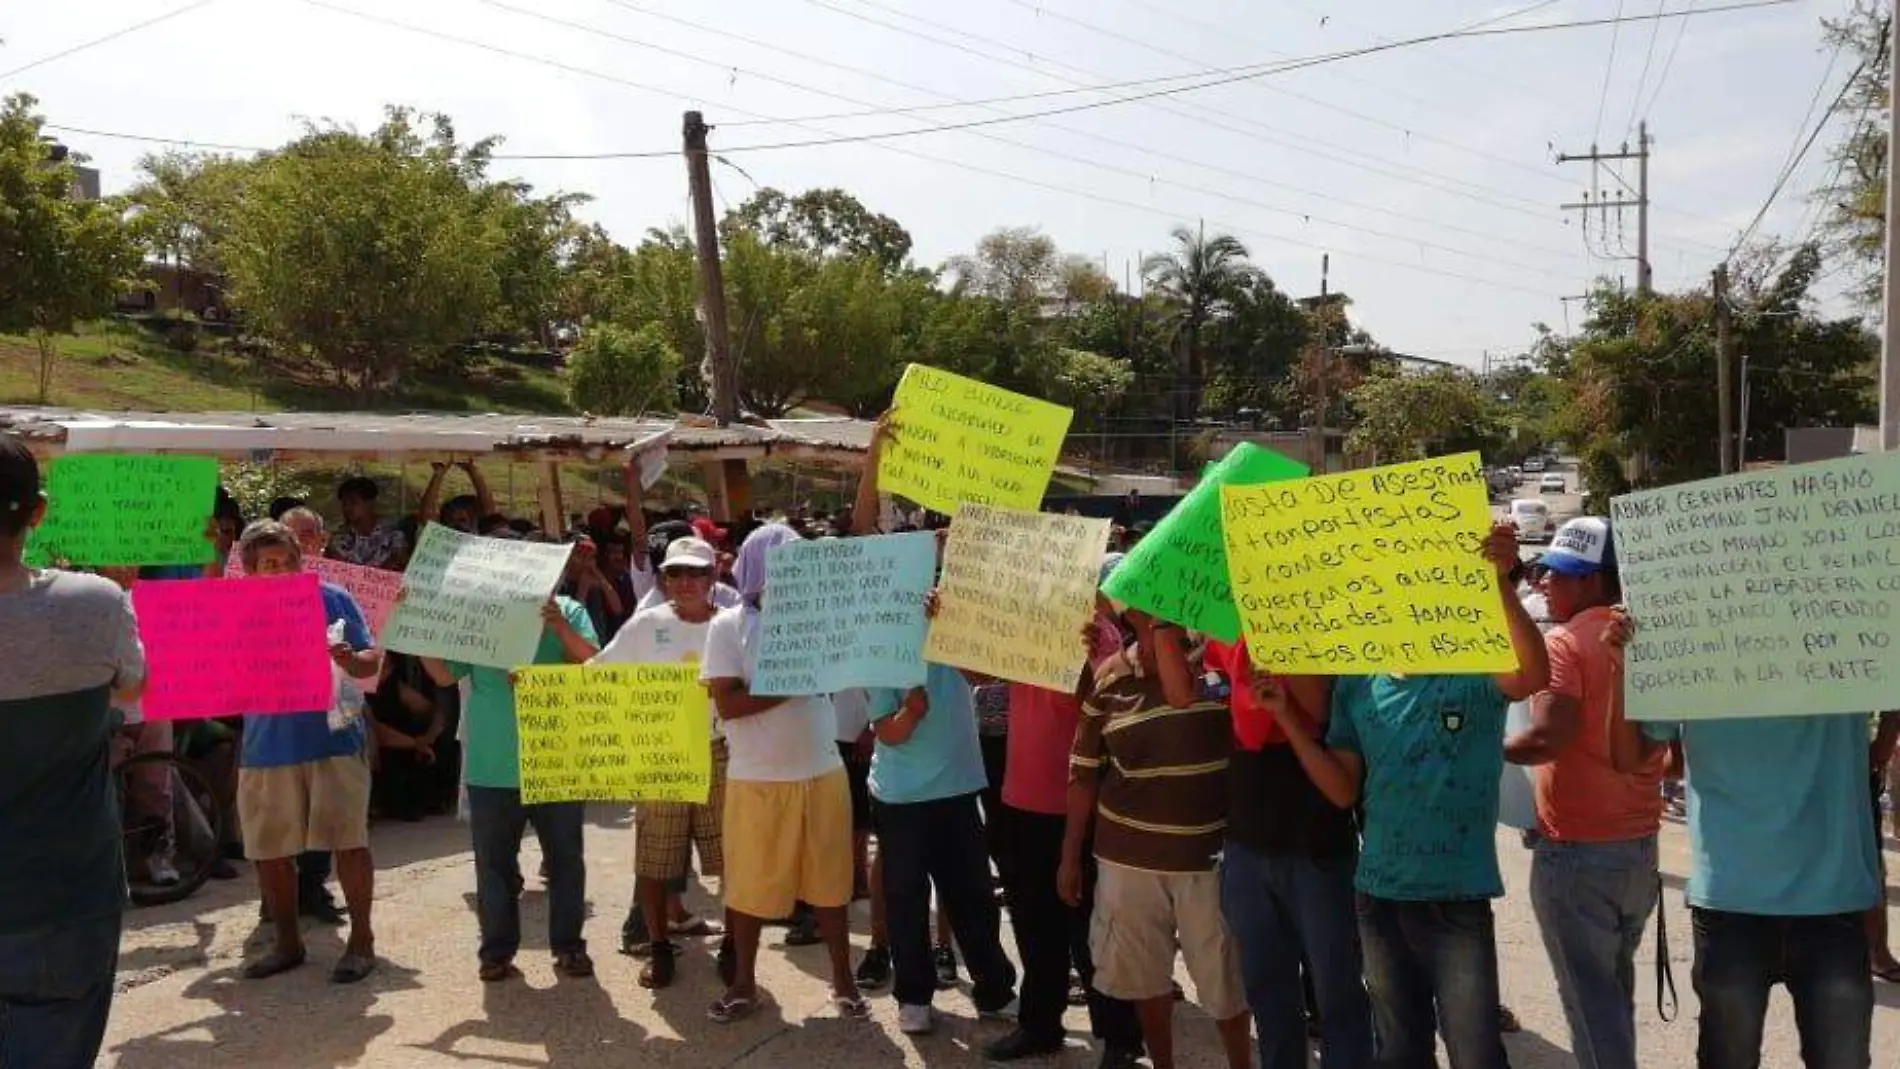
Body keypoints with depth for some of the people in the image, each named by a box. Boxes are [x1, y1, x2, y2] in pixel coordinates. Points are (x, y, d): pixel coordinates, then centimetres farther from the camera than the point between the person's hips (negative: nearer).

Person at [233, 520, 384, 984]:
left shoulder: (333, 598, 2)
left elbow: (373, 658, 2)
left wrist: (351, 659, -19)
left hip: (334, 737, -3)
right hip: (267, 747, 3)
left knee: (349, 840, -5)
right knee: (270, 851, 9)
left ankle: (362, 940, 7)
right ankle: (287, 942, 26)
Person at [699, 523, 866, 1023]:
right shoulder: (728, 626, -4)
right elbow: (727, 704, -13)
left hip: (823, 772, 2)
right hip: (757, 779, -2)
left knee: (829, 880, 11)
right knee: (750, 884, 9)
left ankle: (843, 980, 24)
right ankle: (743, 984, 26)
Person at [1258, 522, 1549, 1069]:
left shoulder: (1475, 666, -9)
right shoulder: (1357, 683, 5)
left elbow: (1534, 676, -32)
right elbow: (1344, 791, 5)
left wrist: (1499, 581, -43)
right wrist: (1286, 715, -4)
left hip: (1457, 896, -5)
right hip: (1378, 892, 5)